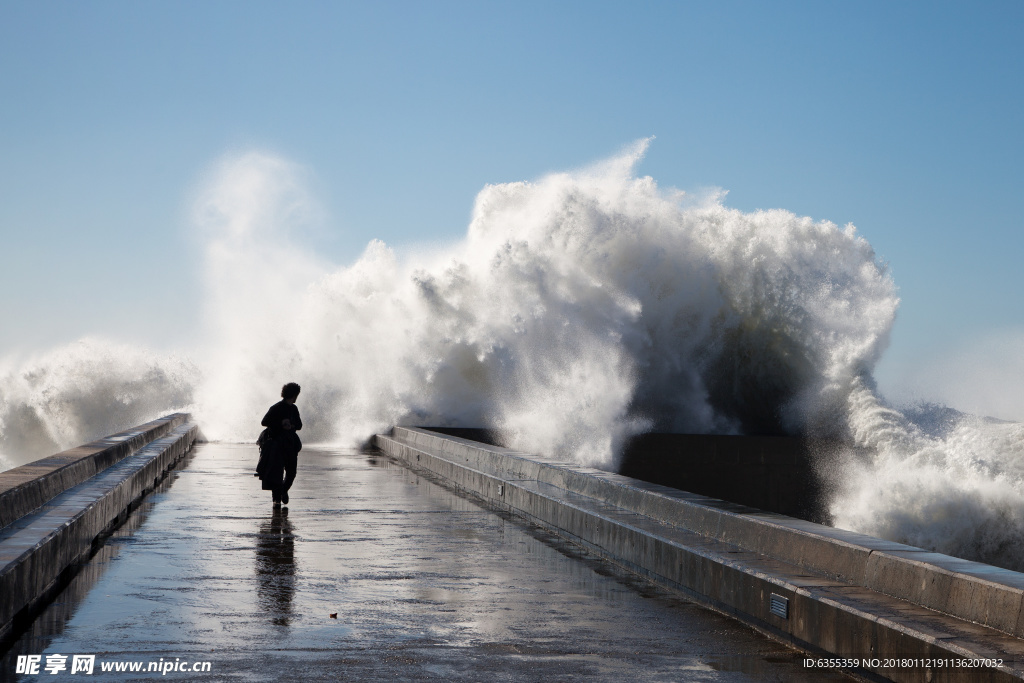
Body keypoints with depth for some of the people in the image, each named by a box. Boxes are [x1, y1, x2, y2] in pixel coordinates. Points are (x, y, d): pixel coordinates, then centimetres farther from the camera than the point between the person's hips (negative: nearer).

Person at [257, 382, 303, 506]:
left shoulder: (293, 409, 12)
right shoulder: (276, 408, -9)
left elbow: (299, 425, 14)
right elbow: (264, 422, -11)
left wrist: (291, 426, -9)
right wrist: (281, 424, -18)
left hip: (290, 443, 6)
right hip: (276, 442, -6)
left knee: (291, 471, 3)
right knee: (276, 471, -8)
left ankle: (284, 490, 30)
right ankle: (276, 499, -2)